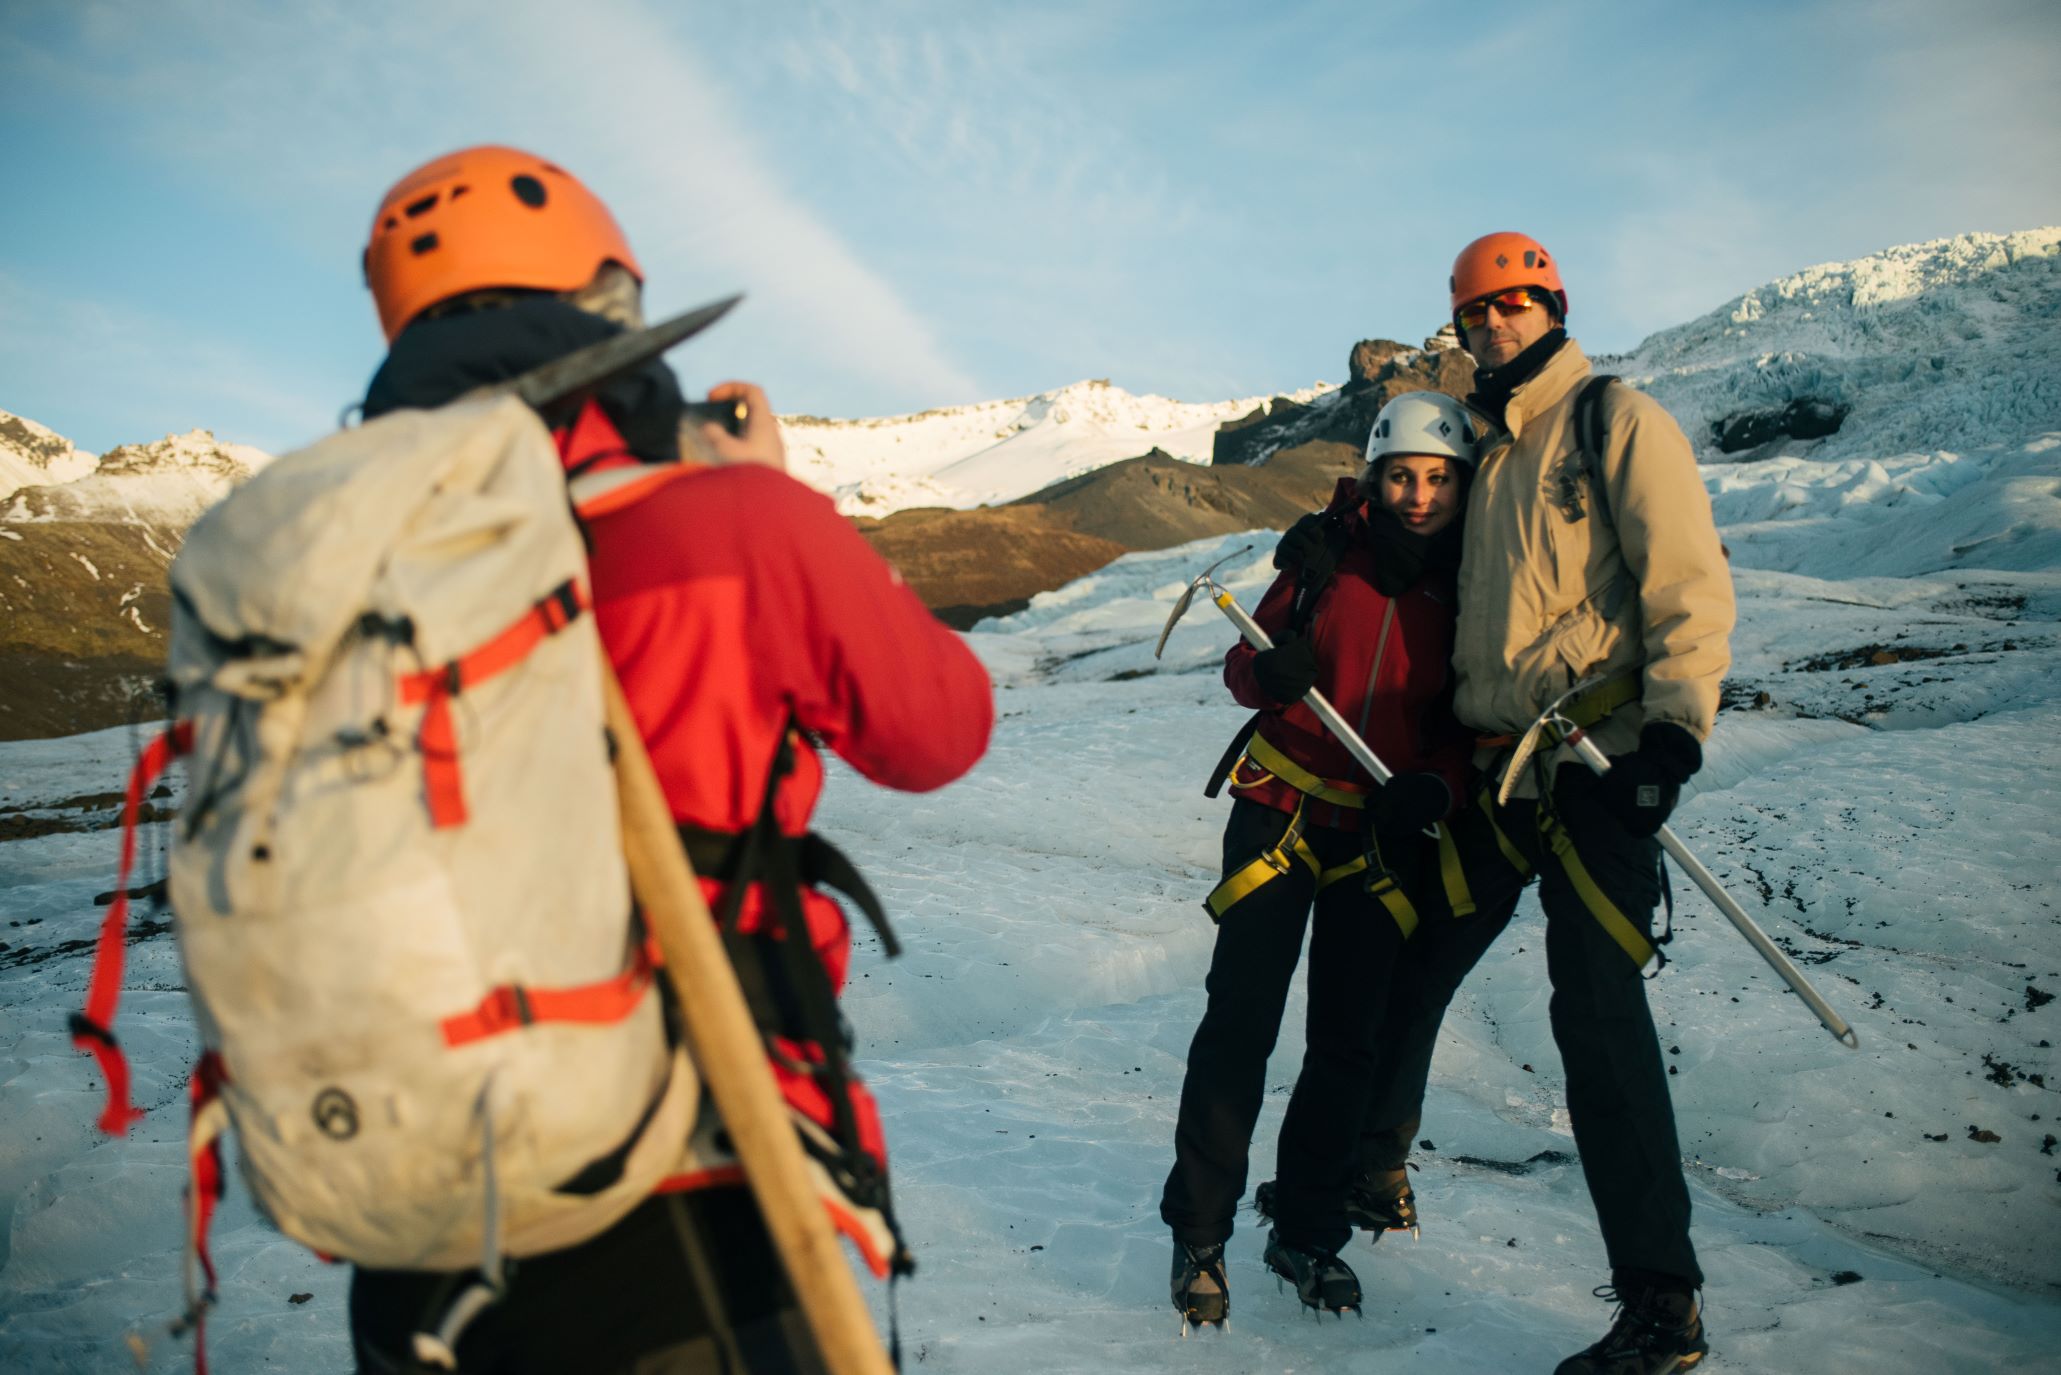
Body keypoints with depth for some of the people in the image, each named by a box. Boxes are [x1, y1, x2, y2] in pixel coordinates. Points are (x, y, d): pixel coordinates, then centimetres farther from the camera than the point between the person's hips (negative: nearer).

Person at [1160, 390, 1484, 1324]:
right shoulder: (1331, 550, -4)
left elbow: (1471, 721, 3)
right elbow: (1244, 666, 2)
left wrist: (1435, 785, -17)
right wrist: (1270, 670, -21)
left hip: (1384, 835, 1)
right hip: (1280, 809, -1)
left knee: (1346, 1042, 6)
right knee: (1241, 1021, -3)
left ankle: (1308, 1233, 24)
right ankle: (1198, 1231, 12)